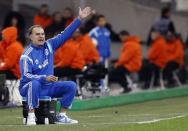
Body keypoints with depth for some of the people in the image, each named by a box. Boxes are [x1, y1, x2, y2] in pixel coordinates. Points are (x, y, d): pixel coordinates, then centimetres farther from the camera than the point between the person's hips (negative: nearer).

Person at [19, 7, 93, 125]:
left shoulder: (49, 45, 3)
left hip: (48, 87, 6)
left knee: (71, 86, -7)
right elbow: (26, 76, -25)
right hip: (30, 88, -6)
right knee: (34, 83, -39)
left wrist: (79, 19, -7)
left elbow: (66, 34, 0)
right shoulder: (27, 55, -15)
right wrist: (45, 78, -37)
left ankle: (62, 116, -6)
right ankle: (31, 116, -35)